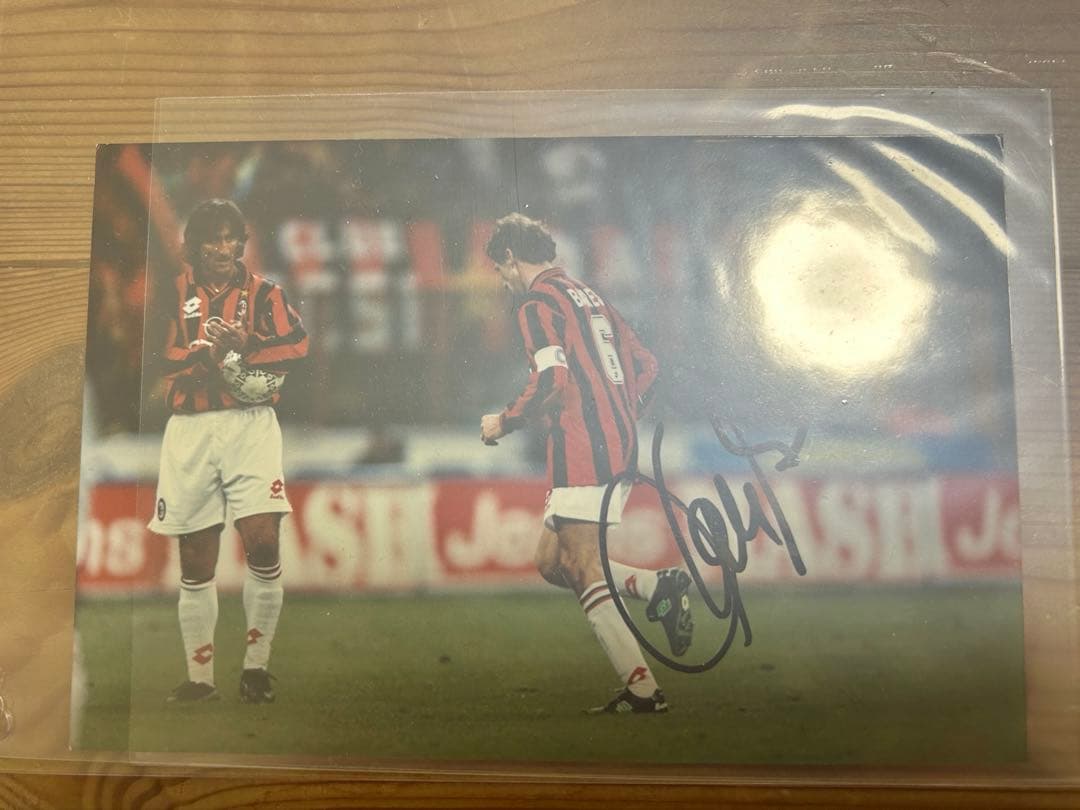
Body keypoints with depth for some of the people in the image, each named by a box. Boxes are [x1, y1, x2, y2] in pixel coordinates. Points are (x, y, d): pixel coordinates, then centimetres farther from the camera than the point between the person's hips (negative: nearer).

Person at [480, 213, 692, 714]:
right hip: (620, 448, 9)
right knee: (550, 562, 13)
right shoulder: (589, 298, 21)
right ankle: (660, 586, 2)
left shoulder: (537, 303, -5)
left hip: (583, 452, -9)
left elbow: (552, 379, -20)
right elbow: (647, 367, 21)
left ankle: (642, 689, -5)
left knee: (582, 570, -5)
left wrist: (503, 422, -5)